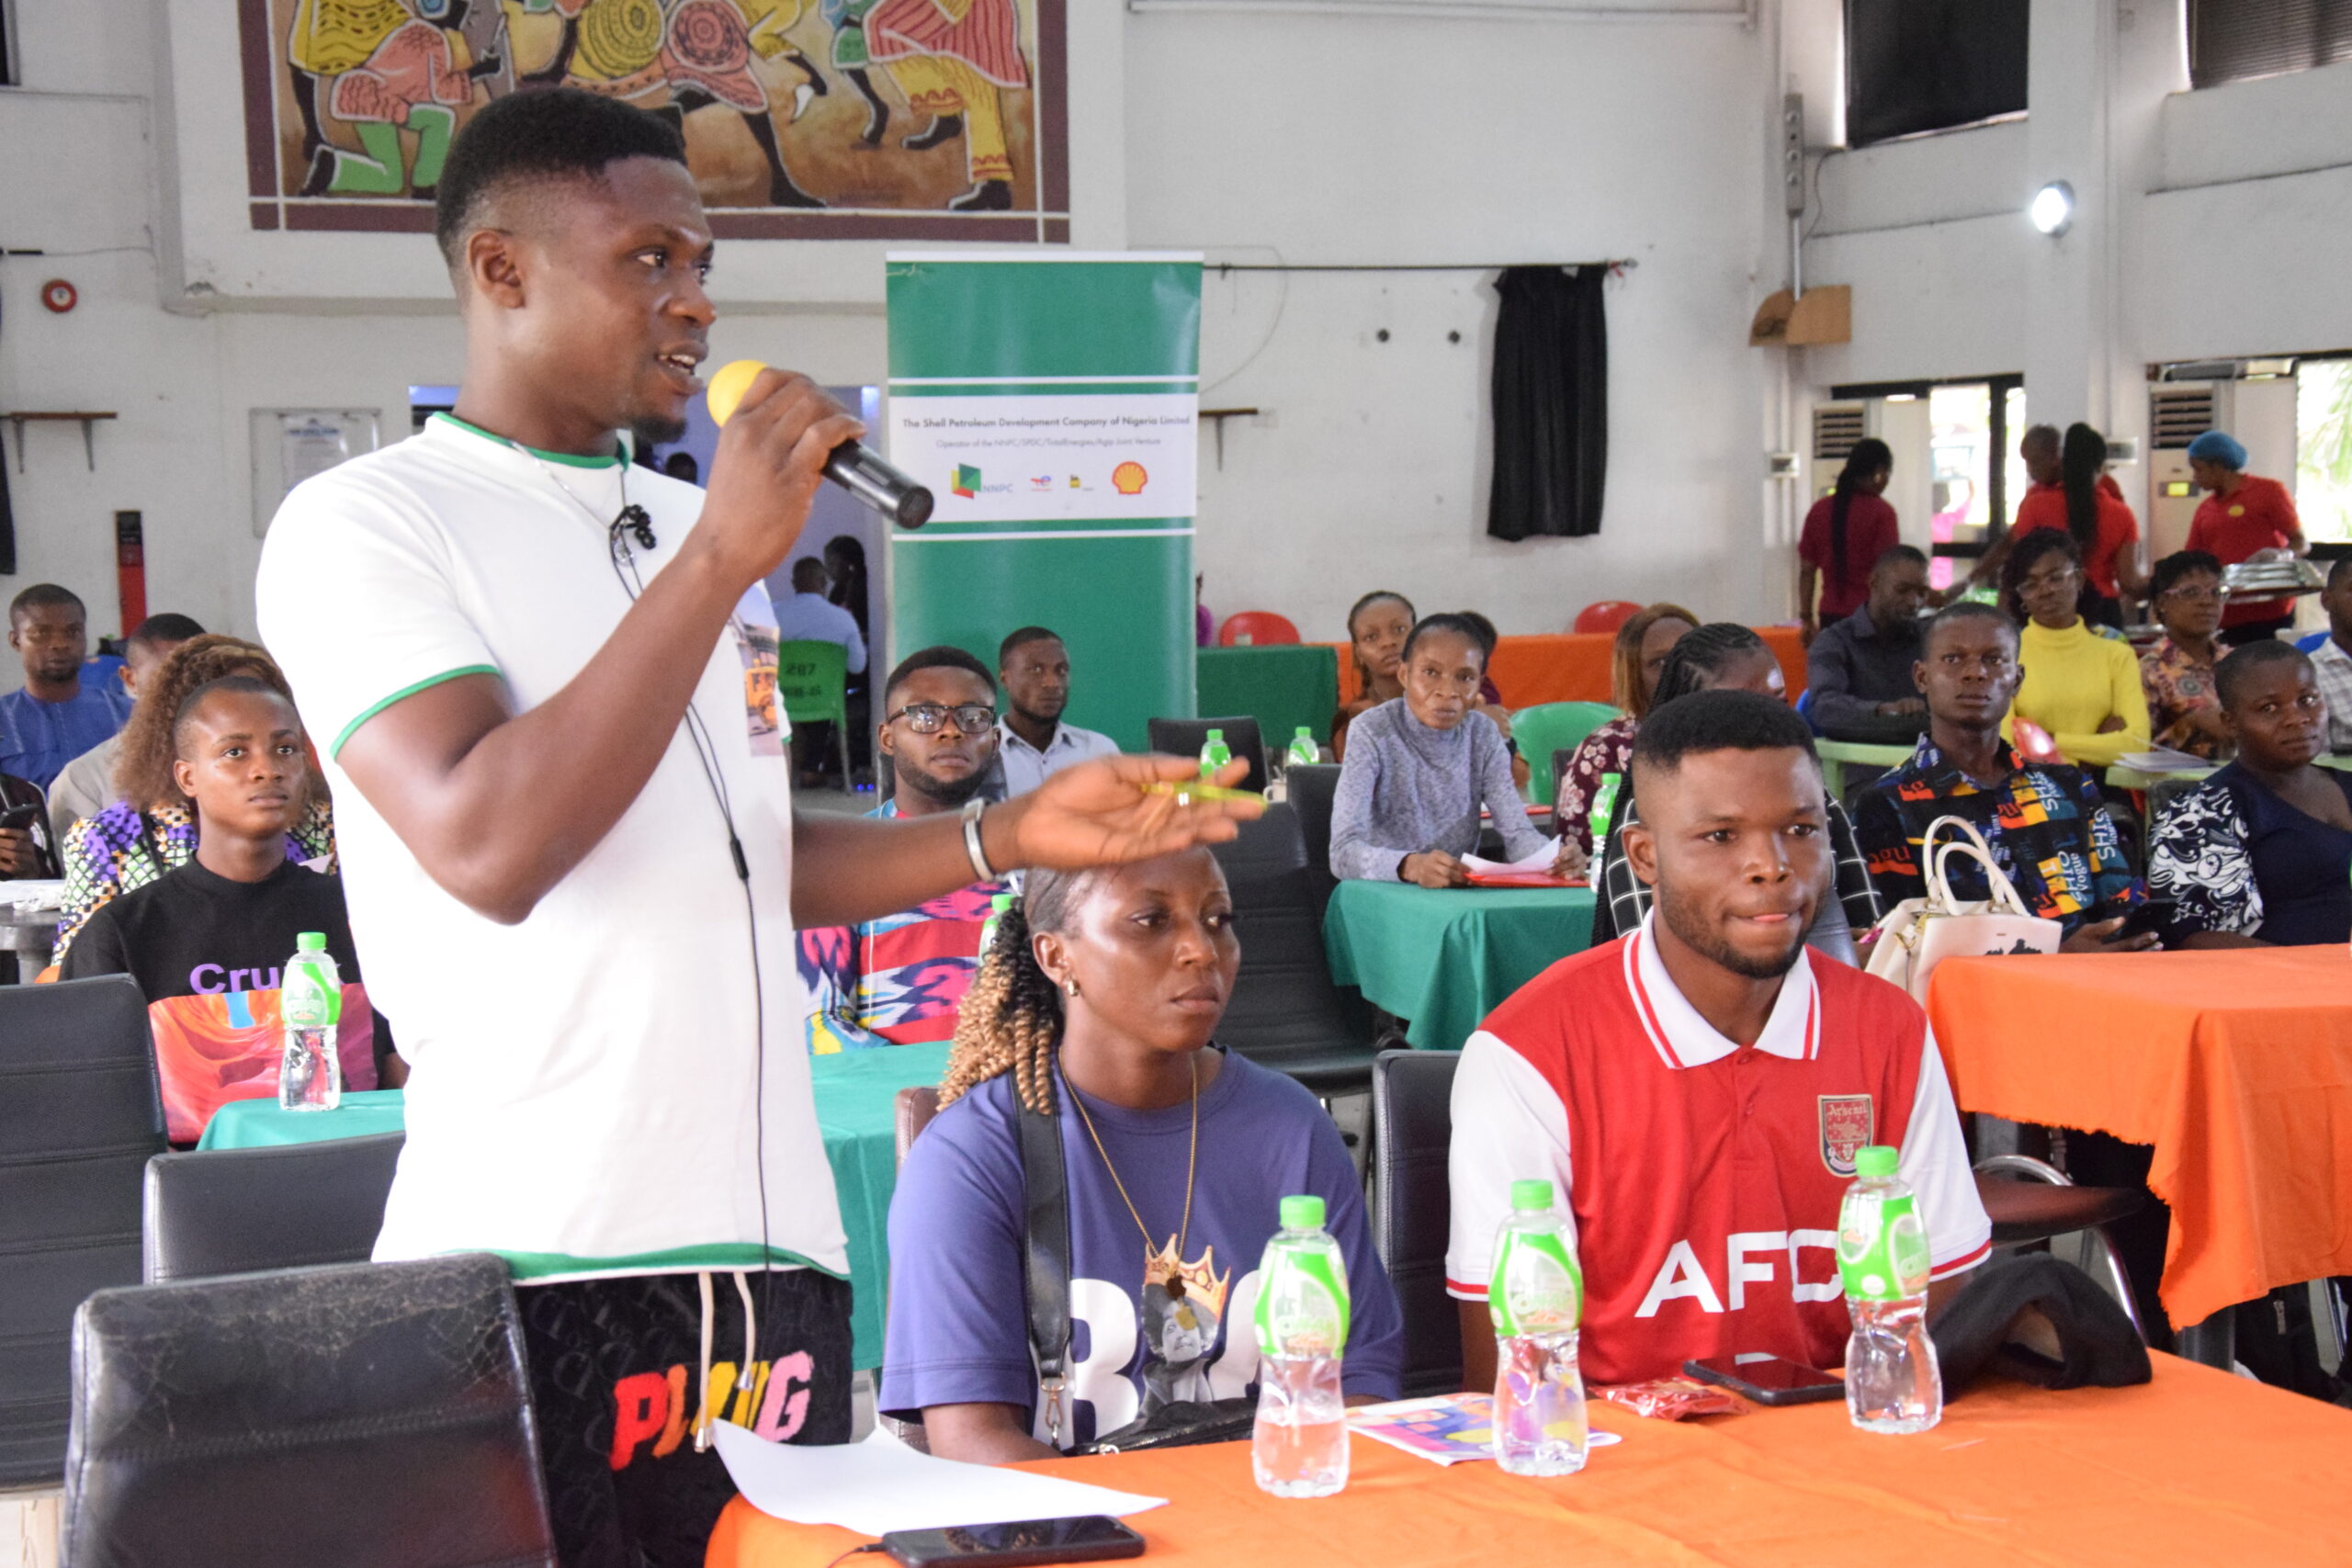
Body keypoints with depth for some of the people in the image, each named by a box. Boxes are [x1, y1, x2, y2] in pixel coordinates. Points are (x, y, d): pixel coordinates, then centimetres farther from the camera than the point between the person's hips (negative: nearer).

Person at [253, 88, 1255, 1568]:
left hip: (774, 1241, 6)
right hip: (541, 1269, -6)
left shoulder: (696, 525, 17)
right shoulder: (362, 525, -5)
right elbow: (487, 849, -20)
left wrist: (1013, 835, 9)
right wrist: (720, 561, -19)